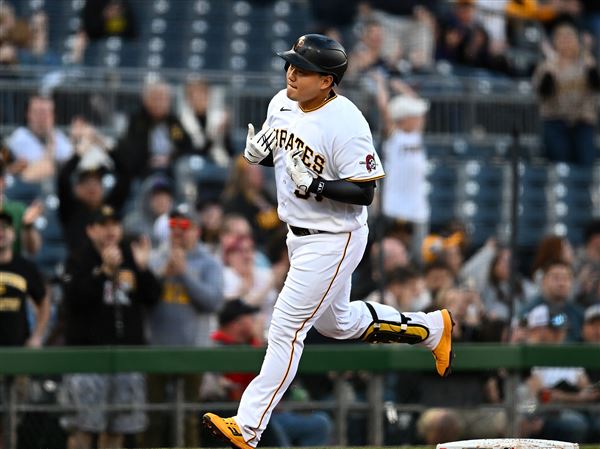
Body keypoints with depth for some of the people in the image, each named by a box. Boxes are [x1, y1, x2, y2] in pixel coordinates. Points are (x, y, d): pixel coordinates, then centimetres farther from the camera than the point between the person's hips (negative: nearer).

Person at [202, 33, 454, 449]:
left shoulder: (346, 123, -26)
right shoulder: (281, 103, -3)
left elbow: (364, 192, -23)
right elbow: (274, 150, 15)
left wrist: (315, 185, -36)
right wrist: (258, 153, -8)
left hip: (333, 241, -9)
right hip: (299, 234, 9)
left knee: (285, 331, -8)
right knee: (337, 322, 25)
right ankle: (431, 327, 41)